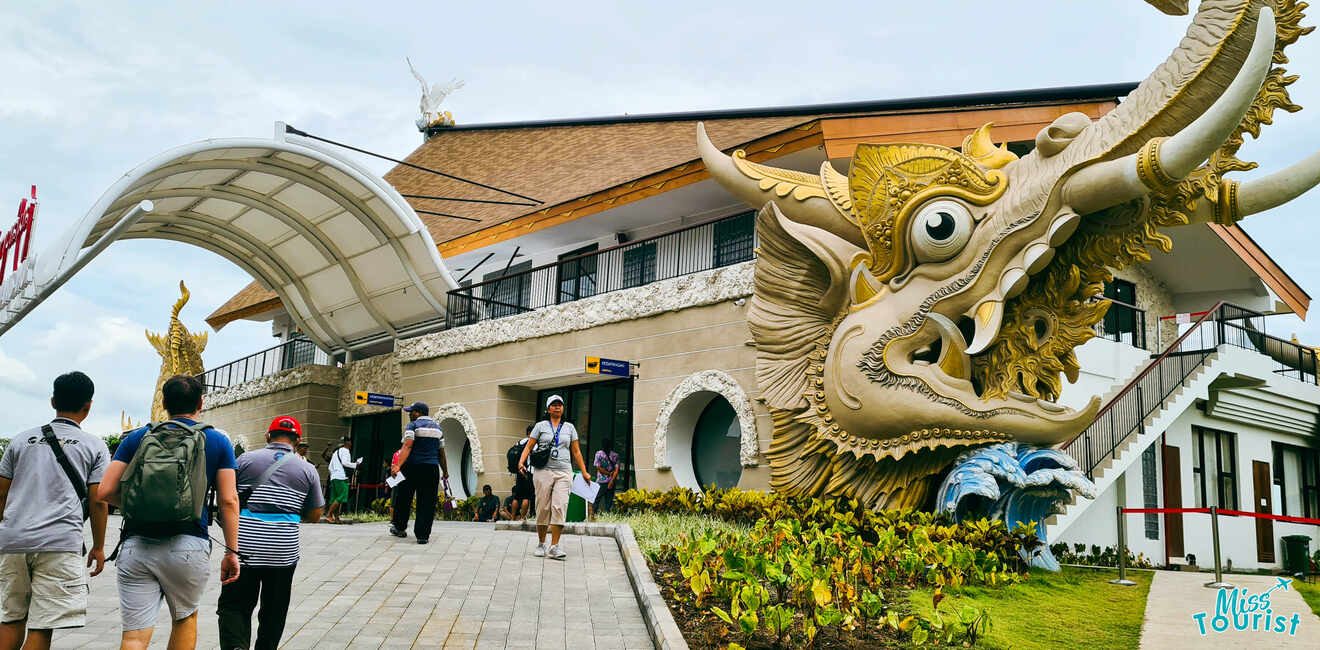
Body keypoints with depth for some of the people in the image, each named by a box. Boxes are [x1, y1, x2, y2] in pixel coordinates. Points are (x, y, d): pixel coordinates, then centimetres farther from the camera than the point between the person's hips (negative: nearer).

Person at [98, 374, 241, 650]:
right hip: (188, 548, -1)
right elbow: (228, 500, 1)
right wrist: (231, 551, 6)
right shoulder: (218, 441, 6)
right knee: (185, 618, 22)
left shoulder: (137, 437, 10)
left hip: (136, 546, 1)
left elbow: (106, 491, 5)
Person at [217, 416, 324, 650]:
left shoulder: (245, 459, 3)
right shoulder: (307, 469, 5)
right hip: (284, 549, 1)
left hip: (244, 545, -1)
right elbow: (314, 515, 9)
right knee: (274, 610, 15)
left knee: (234, 605, 4)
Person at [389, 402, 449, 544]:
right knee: (427, 502, 2)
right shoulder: (438, 428, 15)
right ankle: (423, 535, -1)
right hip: (432, 469, 4)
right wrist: (445, 472, 23)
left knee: (403, 498, 13)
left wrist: (398, 465, -26)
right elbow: (441, 453, 16)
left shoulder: (413, 426, -2)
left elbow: (407, 446, -17)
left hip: (412, 467, -4)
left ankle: (399, 527, 24)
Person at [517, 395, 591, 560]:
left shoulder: (569, 427, 15)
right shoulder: (540, 426, 9)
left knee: (559, 507, -11)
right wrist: (521, 461, -12)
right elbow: (529, 446, 5)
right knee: (543, 508, 0)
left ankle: (554, 547, -11)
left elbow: (576, 452, 17)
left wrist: (584, 472, 13)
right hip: (543, 471, -1)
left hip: (563, 472, 1)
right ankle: (541, 544, 15)